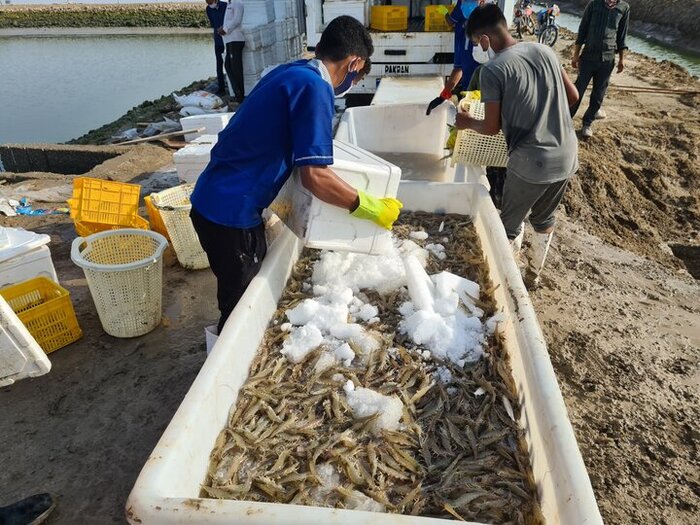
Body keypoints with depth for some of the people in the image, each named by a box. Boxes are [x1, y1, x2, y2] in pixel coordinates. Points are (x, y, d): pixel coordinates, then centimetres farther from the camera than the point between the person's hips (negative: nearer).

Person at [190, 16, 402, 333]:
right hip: (231, 211, -9)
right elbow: (315, 177, -25)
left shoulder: (291, 72, 10)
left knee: (251, 296, 23)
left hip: (217, 199, 9)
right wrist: (370, 209, -14)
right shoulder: (314, 86, -18)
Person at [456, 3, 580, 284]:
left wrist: (467, 122, 12)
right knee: (544, 218, 26)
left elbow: (492, 127, -8)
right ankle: (535, 270, 44)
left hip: (531, 163, -7)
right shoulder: (544, 50, 7)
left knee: (510, 225, 15)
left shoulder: (492, 69, -12)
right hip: (566, 156, 7)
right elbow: (573, 95, 13)